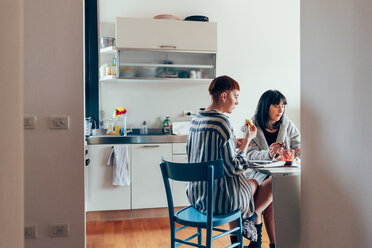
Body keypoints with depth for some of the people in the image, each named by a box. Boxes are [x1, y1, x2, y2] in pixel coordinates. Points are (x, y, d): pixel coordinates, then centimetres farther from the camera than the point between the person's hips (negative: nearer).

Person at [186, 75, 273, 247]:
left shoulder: (196, 119, 5)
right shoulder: (222, 121, -21)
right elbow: (233, 168, -21)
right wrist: (246, 141, -8)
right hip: (219, 198, -9)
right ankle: (247, 221, 28)